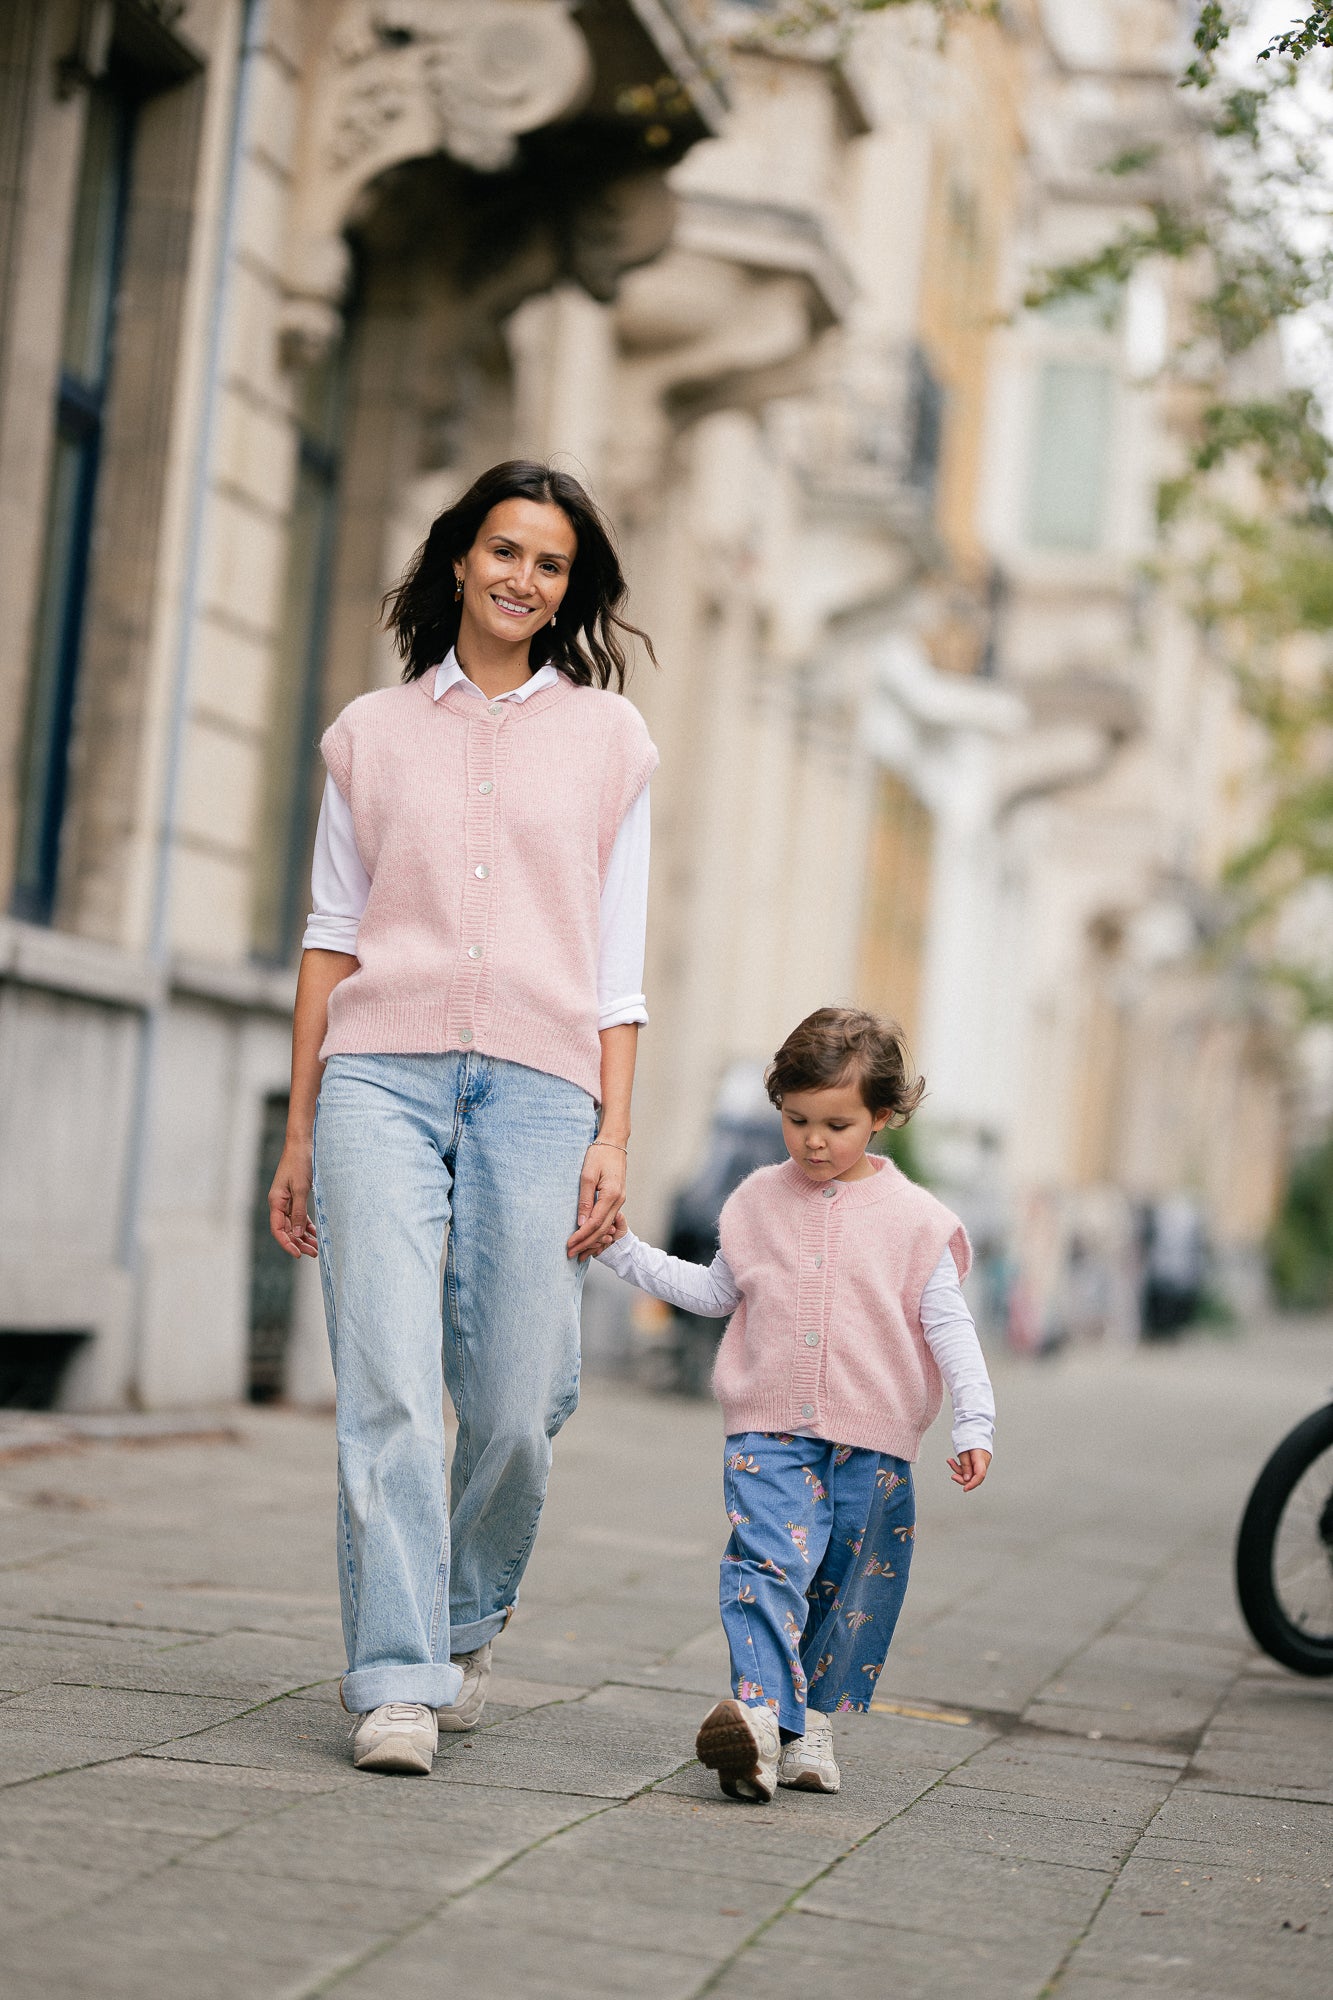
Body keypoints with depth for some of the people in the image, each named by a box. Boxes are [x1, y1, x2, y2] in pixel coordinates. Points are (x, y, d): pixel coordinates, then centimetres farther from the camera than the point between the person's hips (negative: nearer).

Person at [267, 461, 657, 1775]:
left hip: (537, 1086, 0)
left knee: (516, 1405, -4)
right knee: (387, 1388, -12)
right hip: (381, 1075, 0)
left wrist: (612, 1138, 2)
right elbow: (331, 935, 15)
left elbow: (618, 962, 11)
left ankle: (465, 1623, 22)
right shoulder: (371, 733, 15)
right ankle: (396, 1680, -9)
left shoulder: (607, 736, 14)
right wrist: (298, 1133, 9)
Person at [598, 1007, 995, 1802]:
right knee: (769, 1565, -18)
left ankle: (814, 1722, 20)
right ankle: (759, 1714, -31)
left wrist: (975, 1422, -9)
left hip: (873, 1444, 0)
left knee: (850, 1592, 7)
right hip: (771, 1435, 1)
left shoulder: (914, 1220, 0)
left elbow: (948, 1325, 0)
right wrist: (628, 1251, 16)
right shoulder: (759, 1201, 9)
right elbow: (717, 1291, 21)